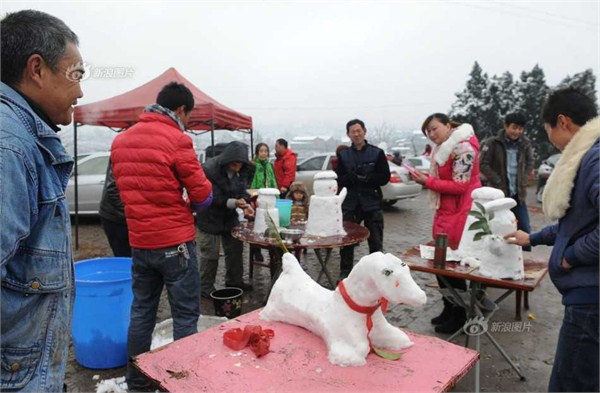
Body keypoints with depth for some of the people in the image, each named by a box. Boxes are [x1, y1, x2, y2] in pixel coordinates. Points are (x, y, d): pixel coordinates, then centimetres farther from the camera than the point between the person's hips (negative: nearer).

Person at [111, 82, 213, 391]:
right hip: (174, 242, -7)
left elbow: (130, 189, 13)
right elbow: (203, 195, -11)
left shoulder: (121, 140, 7)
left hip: (138, 241, 7)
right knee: (185, 315, 4)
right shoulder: (177, 140, -14)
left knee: (141, 311, 17)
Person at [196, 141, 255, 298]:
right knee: (210, 254, -1)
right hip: (209, 219, -7)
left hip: (230, 216, 7)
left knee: (236, 248, 13)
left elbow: (242, 190, 2)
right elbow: (210, 198, -27)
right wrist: (233, 202, -36)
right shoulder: (209, 170, -25)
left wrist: (245, 204, -18)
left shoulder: (238, 172, -3)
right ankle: (206, 288, 15)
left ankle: (234, 281, 31)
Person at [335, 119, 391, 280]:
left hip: (372, 203, -1)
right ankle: (345, 272, 20)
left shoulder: (377, 153, 1)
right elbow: (339, 179, 1)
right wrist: (352, 177, -20)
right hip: (350, 204, 1)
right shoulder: (343, 155, 7)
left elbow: (385, 177, -4)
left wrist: (367, 178, -19)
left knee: (376, 242, 5)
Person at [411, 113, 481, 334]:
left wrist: (427, 181, -17)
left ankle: (458, 317, 16)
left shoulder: (463, 146, -14)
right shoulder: (443, 148, 16)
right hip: (445, 212, 9)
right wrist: (425, 179, -1)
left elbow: (459, 186, -19)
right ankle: (449, 310, 28)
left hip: (458, 214, -9)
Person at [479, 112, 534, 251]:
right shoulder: (493, 142, -10)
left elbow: (530, 163, 18)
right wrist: (498, 182, -12)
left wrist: (524, 180, 4)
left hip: (518, 194, 4)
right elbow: (483, 164, -10)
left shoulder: (525, 143, 4)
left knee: (525, 228, 7)